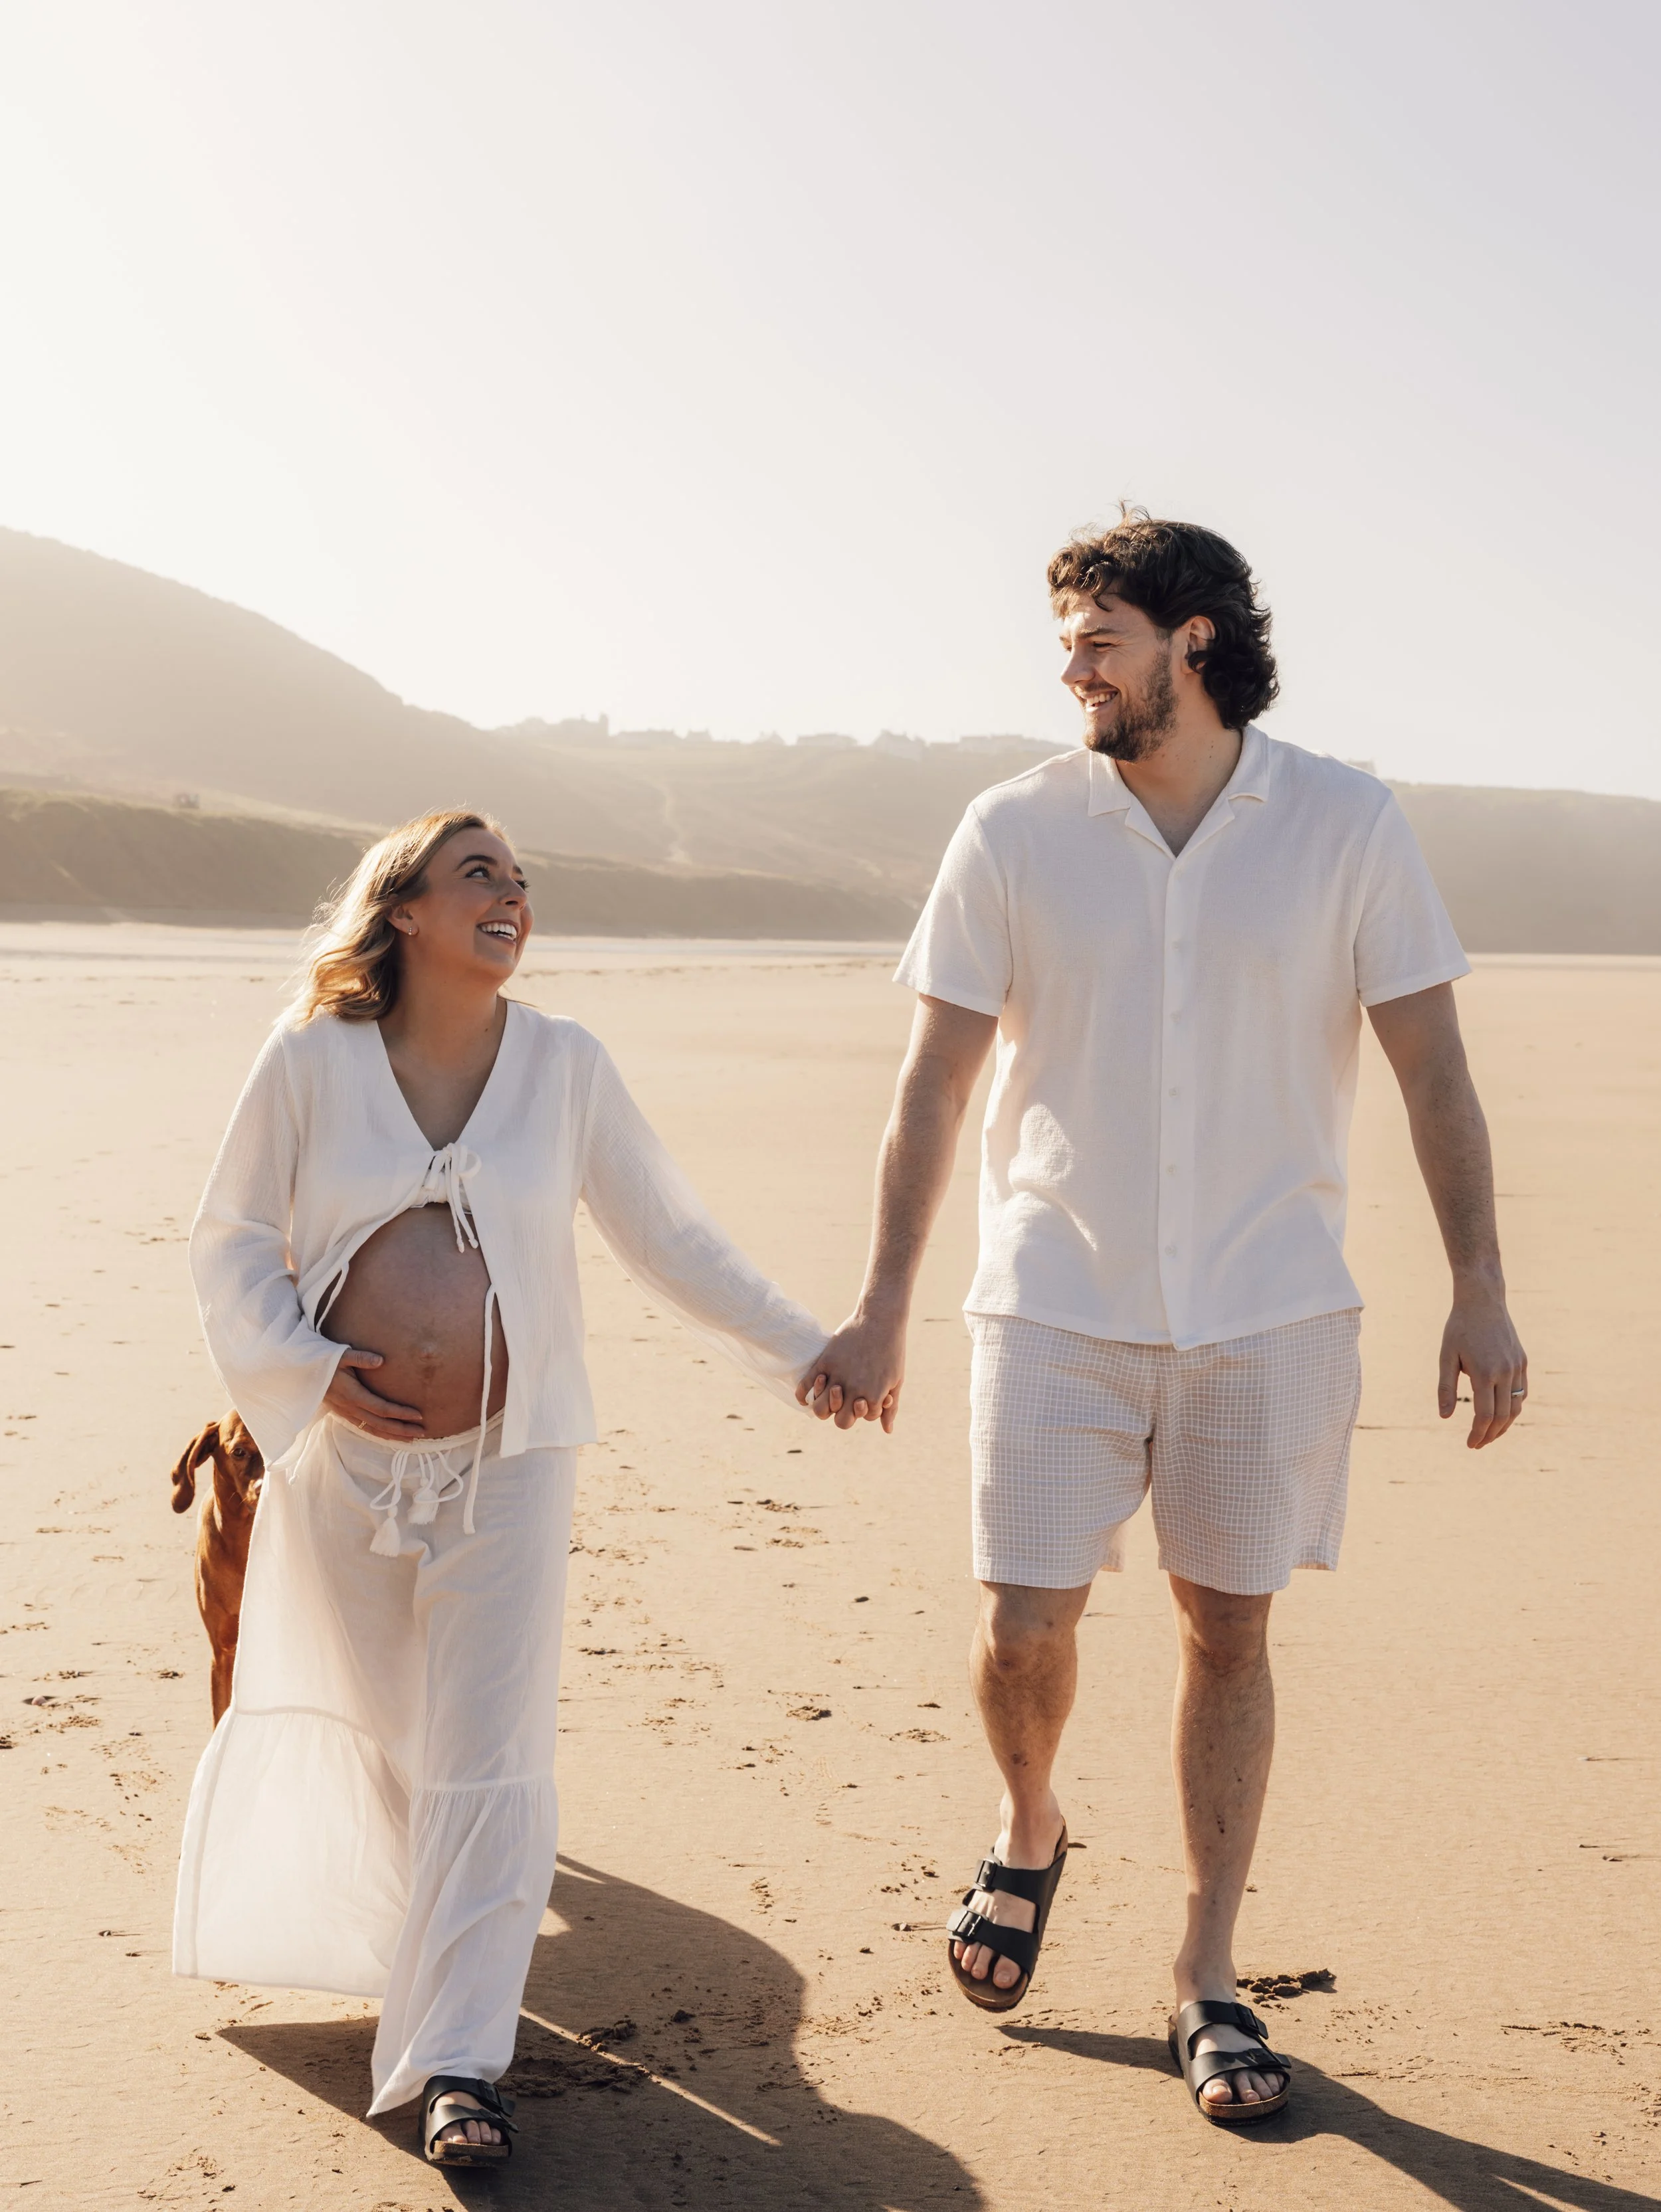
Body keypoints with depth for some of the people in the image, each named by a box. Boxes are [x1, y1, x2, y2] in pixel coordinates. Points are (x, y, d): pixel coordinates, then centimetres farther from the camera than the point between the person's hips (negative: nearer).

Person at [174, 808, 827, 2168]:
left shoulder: (564, 1065, -1)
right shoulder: (313, 1060, -4)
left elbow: (670, 1238, 5)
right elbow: (231, 1242, 4)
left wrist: (804, 1350, 2)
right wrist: (306, 1369, -9)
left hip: (506, 1467, 0)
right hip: (347, 1460, 1)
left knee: (488, 1762, -4)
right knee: (380, 1739, 15)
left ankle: (458, 2059, 3)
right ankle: (440, 1954, 40)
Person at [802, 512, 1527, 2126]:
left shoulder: (1347, 827, -3)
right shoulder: (1013, 834, -2)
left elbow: (1432, 1071, 0)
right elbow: (934, 1086, 0)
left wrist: (1478, 1294, -5)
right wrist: (880, 1310, -4)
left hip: (1267, 1308, 0)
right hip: (1059, 1302, 0)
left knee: (1227, 1630, 7)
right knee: (1021, 1631, -2)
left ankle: (1208, 1977, 22)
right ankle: (1029, 1836, 32)